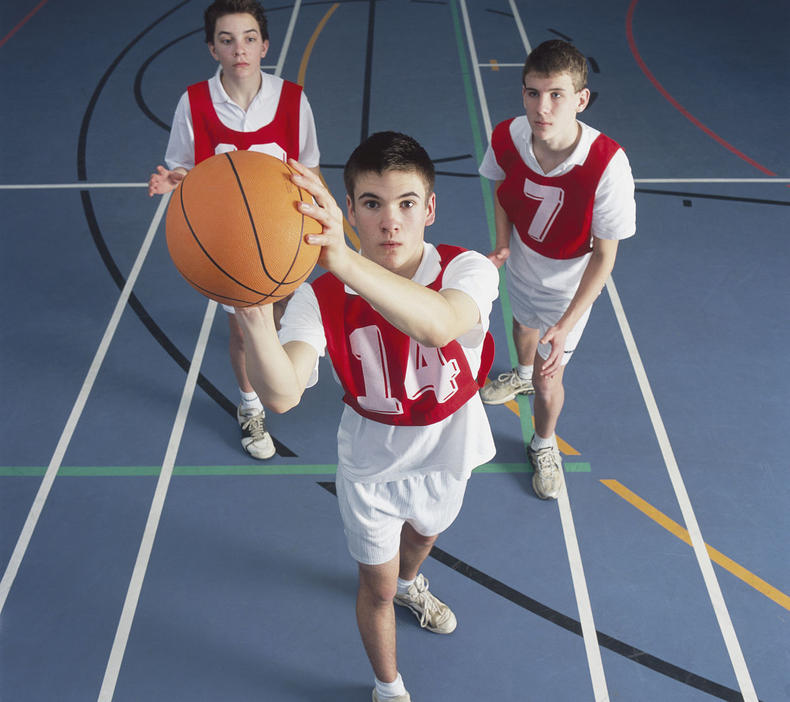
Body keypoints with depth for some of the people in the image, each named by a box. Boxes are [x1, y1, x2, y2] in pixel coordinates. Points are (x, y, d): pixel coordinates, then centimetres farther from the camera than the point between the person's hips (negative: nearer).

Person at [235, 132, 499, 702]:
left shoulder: (469, 270, -29)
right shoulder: (322, 298, -28)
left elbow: (440, 324, -55)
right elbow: (283, 394, -46)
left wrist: (346, 260, -71)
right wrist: (252, 313, -67)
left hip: (447, 453, 2)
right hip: (372, 464, -2)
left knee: (425, 532, 34)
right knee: (377, 589, 17)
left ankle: (410, 583, 73)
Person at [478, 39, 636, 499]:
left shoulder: (607, 165, -39)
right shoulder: (507, 137, -26)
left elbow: (604, 255, -27)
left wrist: (565, 327, -29)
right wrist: (503, 244, -16)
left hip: (568, 284, -4)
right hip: (521, 264, 4)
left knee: (548, 381, 6)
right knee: (523, 324, 33)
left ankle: (544, 446, 41)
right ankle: (522, 374, 70)